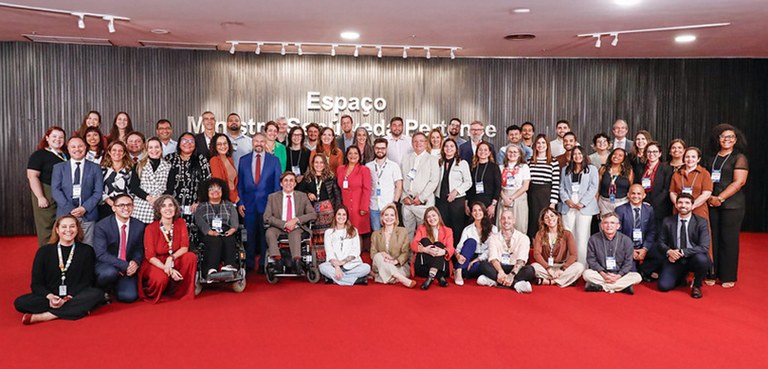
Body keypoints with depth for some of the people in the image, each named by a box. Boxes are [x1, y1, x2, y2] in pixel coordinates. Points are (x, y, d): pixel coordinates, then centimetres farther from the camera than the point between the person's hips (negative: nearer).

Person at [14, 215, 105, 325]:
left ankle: (44, 316, -29)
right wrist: (50, 297, -18)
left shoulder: (87, 251, 5)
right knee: (20, 302, -26)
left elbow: (87, 282, 0)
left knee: (97, 294, -32)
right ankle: (77, 310, -26)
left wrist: (68, 298, -18)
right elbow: (36, 284, 3)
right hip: (48, 297, 1)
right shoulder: (44, 251, 8)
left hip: (75, 296, -1)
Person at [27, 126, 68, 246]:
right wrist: (40, 197, -17)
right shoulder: (39, 155, -2)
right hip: (46, 198, -5)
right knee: (46, 229, -4)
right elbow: (32, 176, -10)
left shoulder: (67, 156, 14)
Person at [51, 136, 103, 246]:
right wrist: (69, 209, -10)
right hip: (65, 214, 0)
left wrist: (85, 208, -10)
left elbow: (98, 192, 4)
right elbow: (55, 190, 2)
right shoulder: (59, 168, 12)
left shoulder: (95, 168, 11)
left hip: (88, 215, 0)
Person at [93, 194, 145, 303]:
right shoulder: (102, 226, -14)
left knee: (129, 296, -18)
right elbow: (101, 254, -19)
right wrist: (125, 265, -27)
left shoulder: (139, 226, -2)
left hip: (128, 267, 3)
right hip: (106, 265, -3)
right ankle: (100, 291, -3)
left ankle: (116, 286, 18)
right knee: (110, 272, -37)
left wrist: (135, 262, -15)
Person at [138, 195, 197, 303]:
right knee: (162, 278, -34)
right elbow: (150, 256, -15)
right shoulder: (151, 228, -14)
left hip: (173, 262, 3)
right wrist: (168, 269, -29)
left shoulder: (180, 223, -6)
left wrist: (171, 258, -31)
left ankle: (184, 293, -9)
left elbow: (185, 247, -10)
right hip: (155, 264, -3)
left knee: (191, 256, -24)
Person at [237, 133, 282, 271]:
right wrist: (240, 202, 1)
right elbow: (239, 183, 9)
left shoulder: (274, 160, 5)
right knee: (250, 235, 5)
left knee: (266, 235, 2)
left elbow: (277, 183, 4)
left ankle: (263, 265, 12)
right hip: (249, 204, 1)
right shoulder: (243, 160, 9)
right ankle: (249, 265, 14)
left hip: (267, 204, -1)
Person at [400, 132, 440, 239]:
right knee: (407, 231, 3)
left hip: (424, 202, -3)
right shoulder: (406, 158, 15)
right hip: (407, 202, 3)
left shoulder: (432, 160, 7)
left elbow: (434, 181, -3)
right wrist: (404, 196, -2)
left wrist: (421, 198, -9)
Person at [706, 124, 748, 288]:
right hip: (712, 204, 4)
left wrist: (720, 198, -15)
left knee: (728, 239, -1)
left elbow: (739, 182, -11)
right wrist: (709, 197, -2)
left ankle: (728, 277, 8)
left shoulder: (739, 158, -2)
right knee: (713, 238, 4)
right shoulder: (713, 158, 14)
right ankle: (713, 273, 12)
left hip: (731, 205, -4)